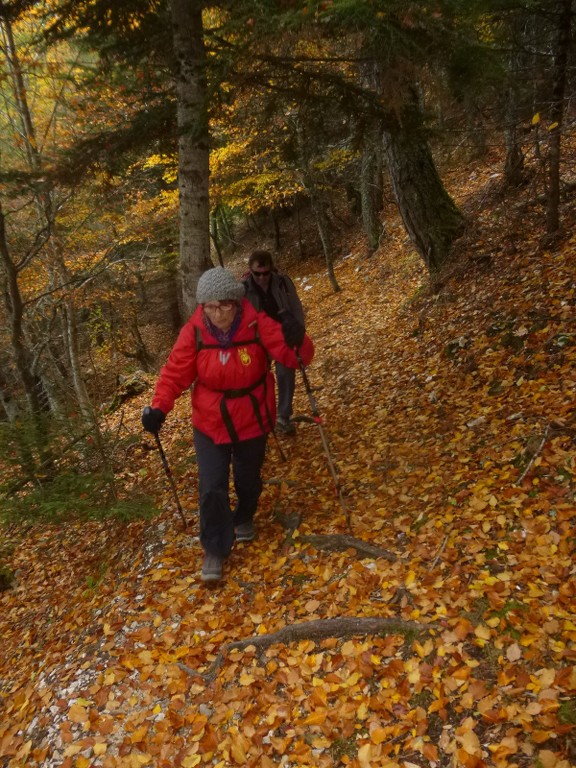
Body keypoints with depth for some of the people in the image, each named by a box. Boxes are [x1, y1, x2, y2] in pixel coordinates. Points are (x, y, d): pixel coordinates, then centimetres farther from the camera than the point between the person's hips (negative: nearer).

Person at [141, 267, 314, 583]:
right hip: (210, 424, 0)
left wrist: (295, 340, -47)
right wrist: (159, 407, -24)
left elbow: (294, 357, -24)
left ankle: (244, 519, 53)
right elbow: (175, 372, -10)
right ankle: (215, 550, 18)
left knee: (248, 480, 20)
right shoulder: (193, 332, -16)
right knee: (212, 489, -3)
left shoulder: (258, 325, -21)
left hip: (251, 422, 0)